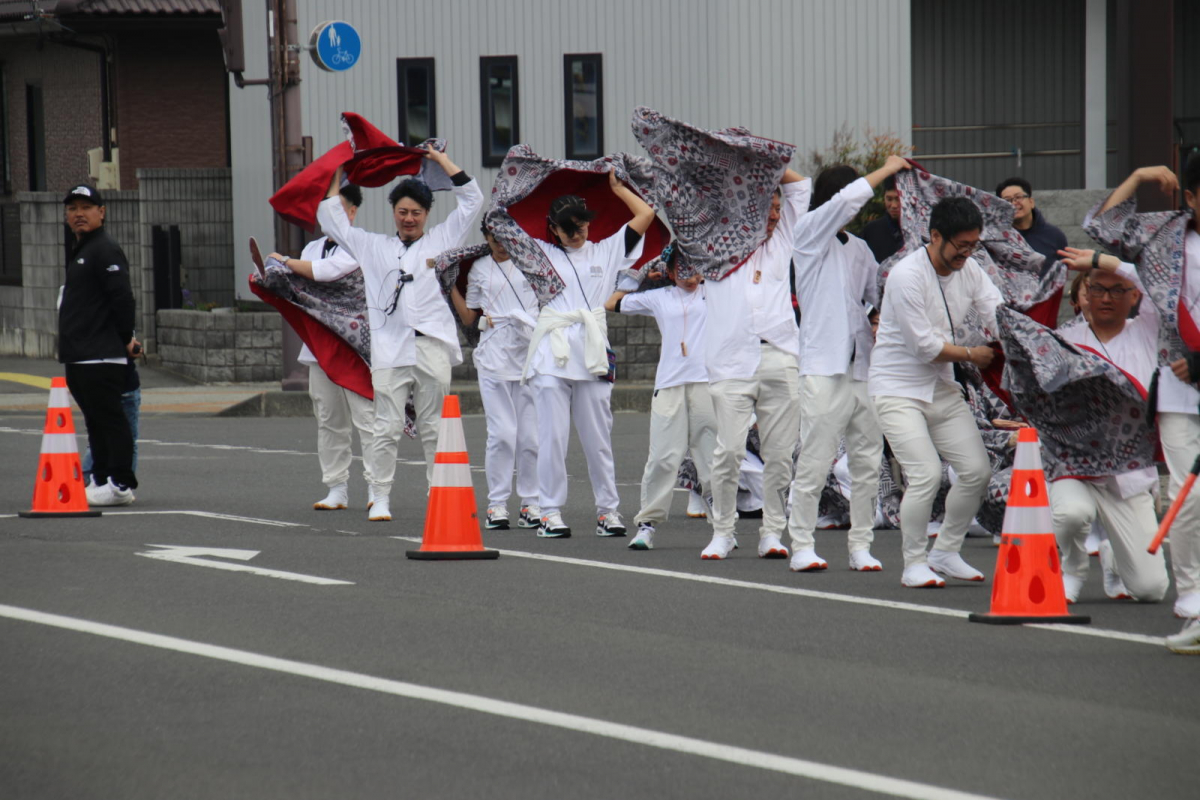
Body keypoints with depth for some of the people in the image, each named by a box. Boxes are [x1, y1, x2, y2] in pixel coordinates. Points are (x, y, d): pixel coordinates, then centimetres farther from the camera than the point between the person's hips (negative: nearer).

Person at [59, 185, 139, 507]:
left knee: (109, 418, -9)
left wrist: (125, 340, -13)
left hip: (103, 357, -11)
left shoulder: (106, 250, -12)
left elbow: (123, 298, -19)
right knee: (96, 420, 13)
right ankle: (101, 481, 18)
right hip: (79, 357, 11)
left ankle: (121, 485, -9)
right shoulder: (80, 251, 21)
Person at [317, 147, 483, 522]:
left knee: (434, 428, 2)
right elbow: (331, 220, 24)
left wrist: (441, 159, 16)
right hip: (390, 347, 1)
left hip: (432, 346, -1)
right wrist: (338, 174, 26)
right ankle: (381, 498, 0)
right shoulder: (374, 246, 19)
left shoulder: (440, 240, 16)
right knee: (387, 428, -5)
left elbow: (471, 200, 15)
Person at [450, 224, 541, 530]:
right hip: (494, 356, 0)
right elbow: (468, 317, 16)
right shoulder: (479, 269, 13)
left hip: (530, 353, 0)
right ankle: (497, 504, -1)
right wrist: (450, 284, 13)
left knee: (531, 433, -1)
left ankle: (531, 503, 7)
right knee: (502, 432, -7)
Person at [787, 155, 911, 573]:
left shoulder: (859, 248, 19)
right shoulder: (810, 232, 1)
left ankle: (861, 545, 11)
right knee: (815, 460, -9)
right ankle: (802, 545, -4)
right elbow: (847, 199, -14)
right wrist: (888, 169, -7)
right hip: (823, 366, -6)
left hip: (864, 366, 6)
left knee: (867, 461, 5)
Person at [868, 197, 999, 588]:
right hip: (897, 389, -7)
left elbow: (1000, 315, -6)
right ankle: (914, 563, -1)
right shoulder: (907, 275, -21)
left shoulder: (969, 269, 2)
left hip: (942, 387, 7)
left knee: (978, 470, 1)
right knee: (926, 474, -18)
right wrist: (971, 355, -8)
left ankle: (945, 552, 19)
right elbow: (925, 345, -20)